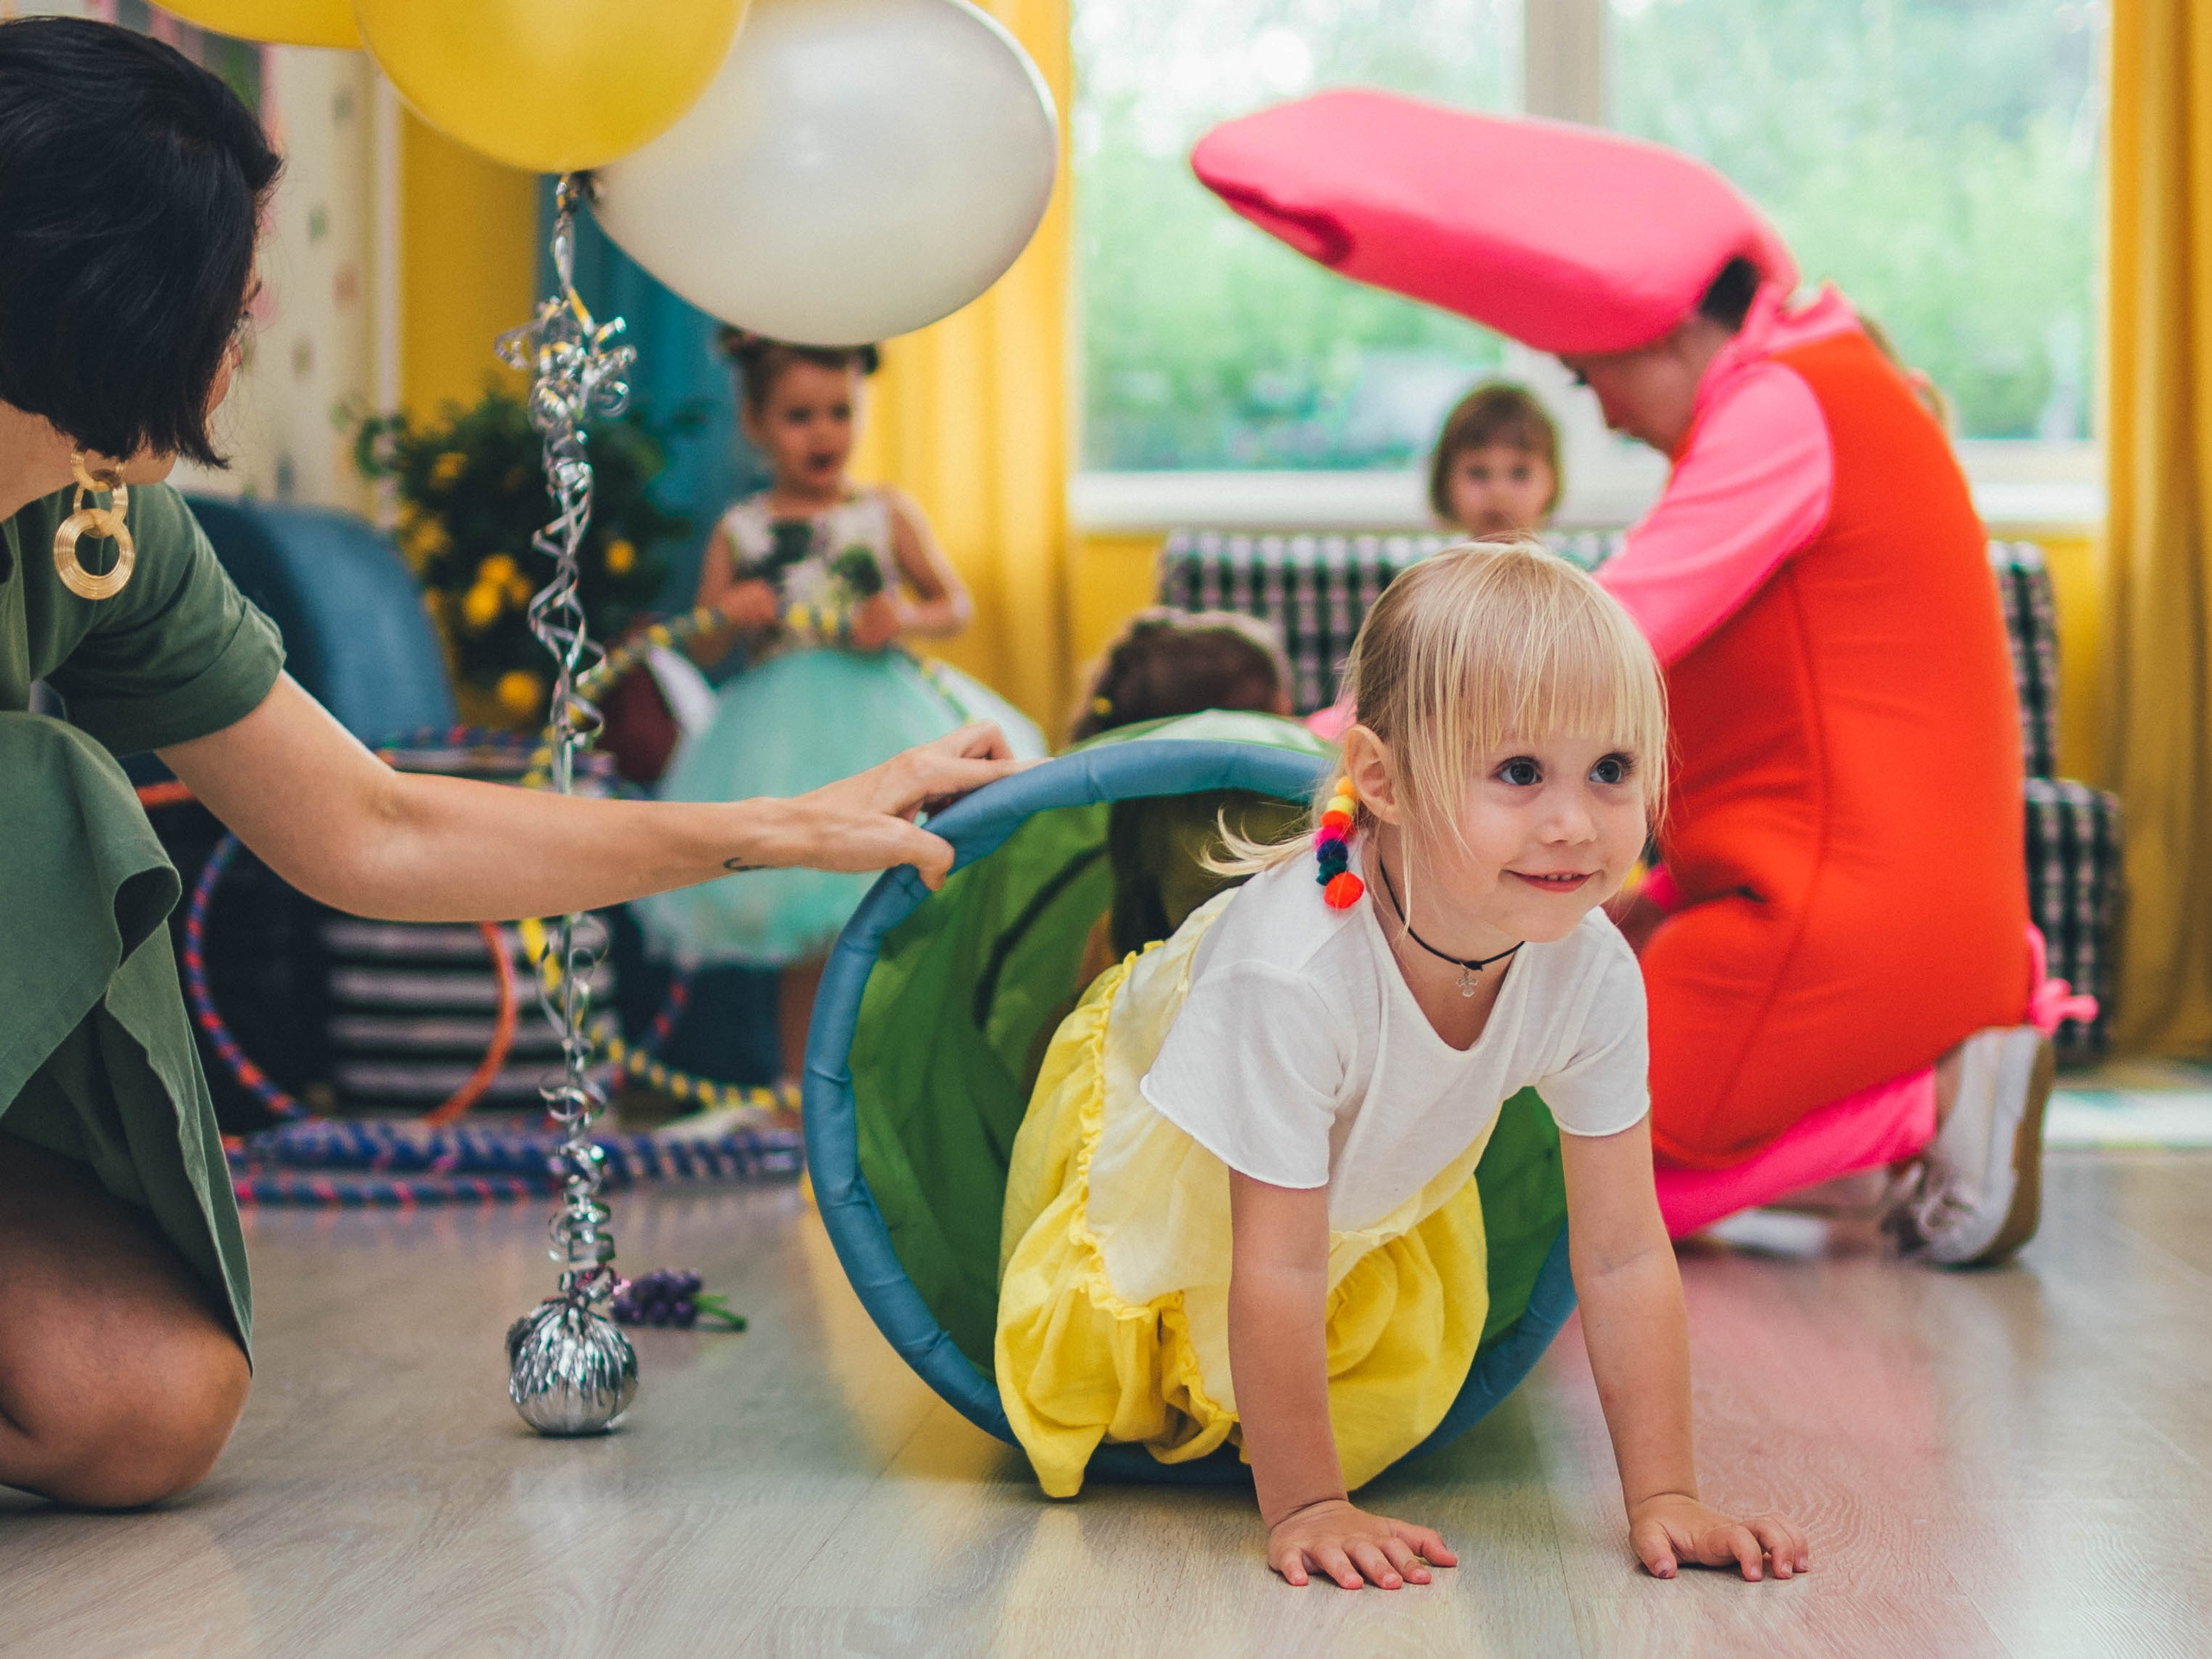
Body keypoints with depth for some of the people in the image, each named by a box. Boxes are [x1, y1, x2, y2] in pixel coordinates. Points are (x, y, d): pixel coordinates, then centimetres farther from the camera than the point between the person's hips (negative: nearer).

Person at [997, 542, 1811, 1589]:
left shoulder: (1594, 974, -32)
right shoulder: (1293, 969, -47)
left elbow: (1623, 1257, -23)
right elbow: (1280, 1272, -39)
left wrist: (1663, 1497, -25)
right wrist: (1303, 1508, -33)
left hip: (1370, 1190, 5)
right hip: (1157, 1145, -4)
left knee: (1399, 1392, 10)